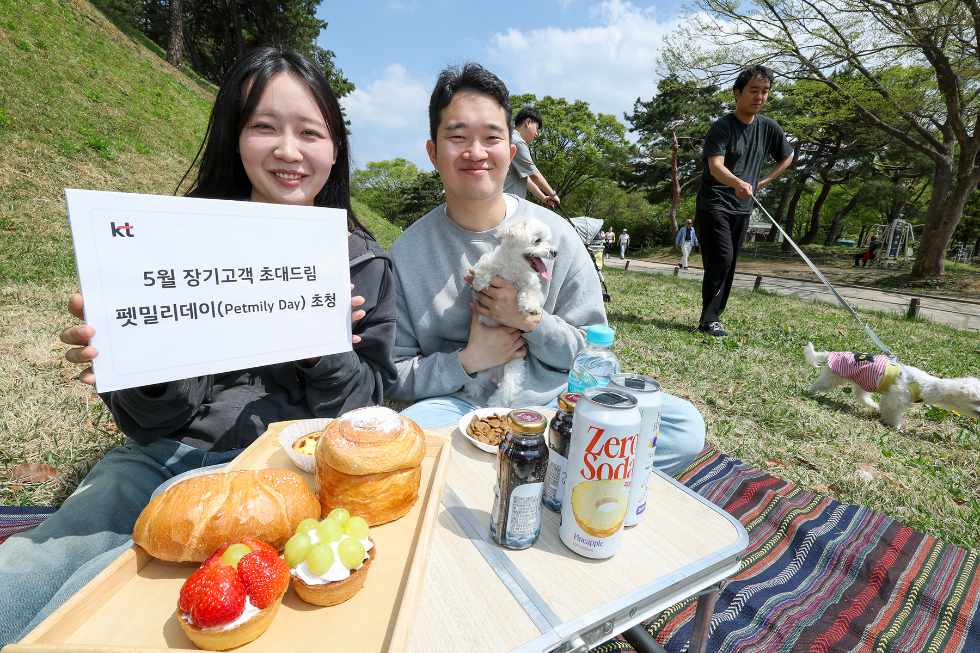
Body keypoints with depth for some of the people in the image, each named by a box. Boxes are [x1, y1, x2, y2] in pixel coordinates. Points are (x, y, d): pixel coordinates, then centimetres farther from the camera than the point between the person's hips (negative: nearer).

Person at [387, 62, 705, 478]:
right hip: (461, 406, -1)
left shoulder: (554, 234, -2)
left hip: (556, 399, 2)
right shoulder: (408, 252, -4)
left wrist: (532, 321, -17)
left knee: (685, 424, -16)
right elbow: (394, 377, -1)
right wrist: (467, 361, -17)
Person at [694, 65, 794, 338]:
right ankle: (708, 321, -13)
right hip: (714, 204, -6)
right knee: (722, 258, -18)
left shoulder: (768, 127, 8)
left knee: (729, 265, 6)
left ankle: (712, 318, 13)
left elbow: (787, 157, 23)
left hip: (742, 208, 7)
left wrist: (763, 181, 9)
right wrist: (737, 182, -46)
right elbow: (715, 166, -27)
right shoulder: (722, 126, -11)